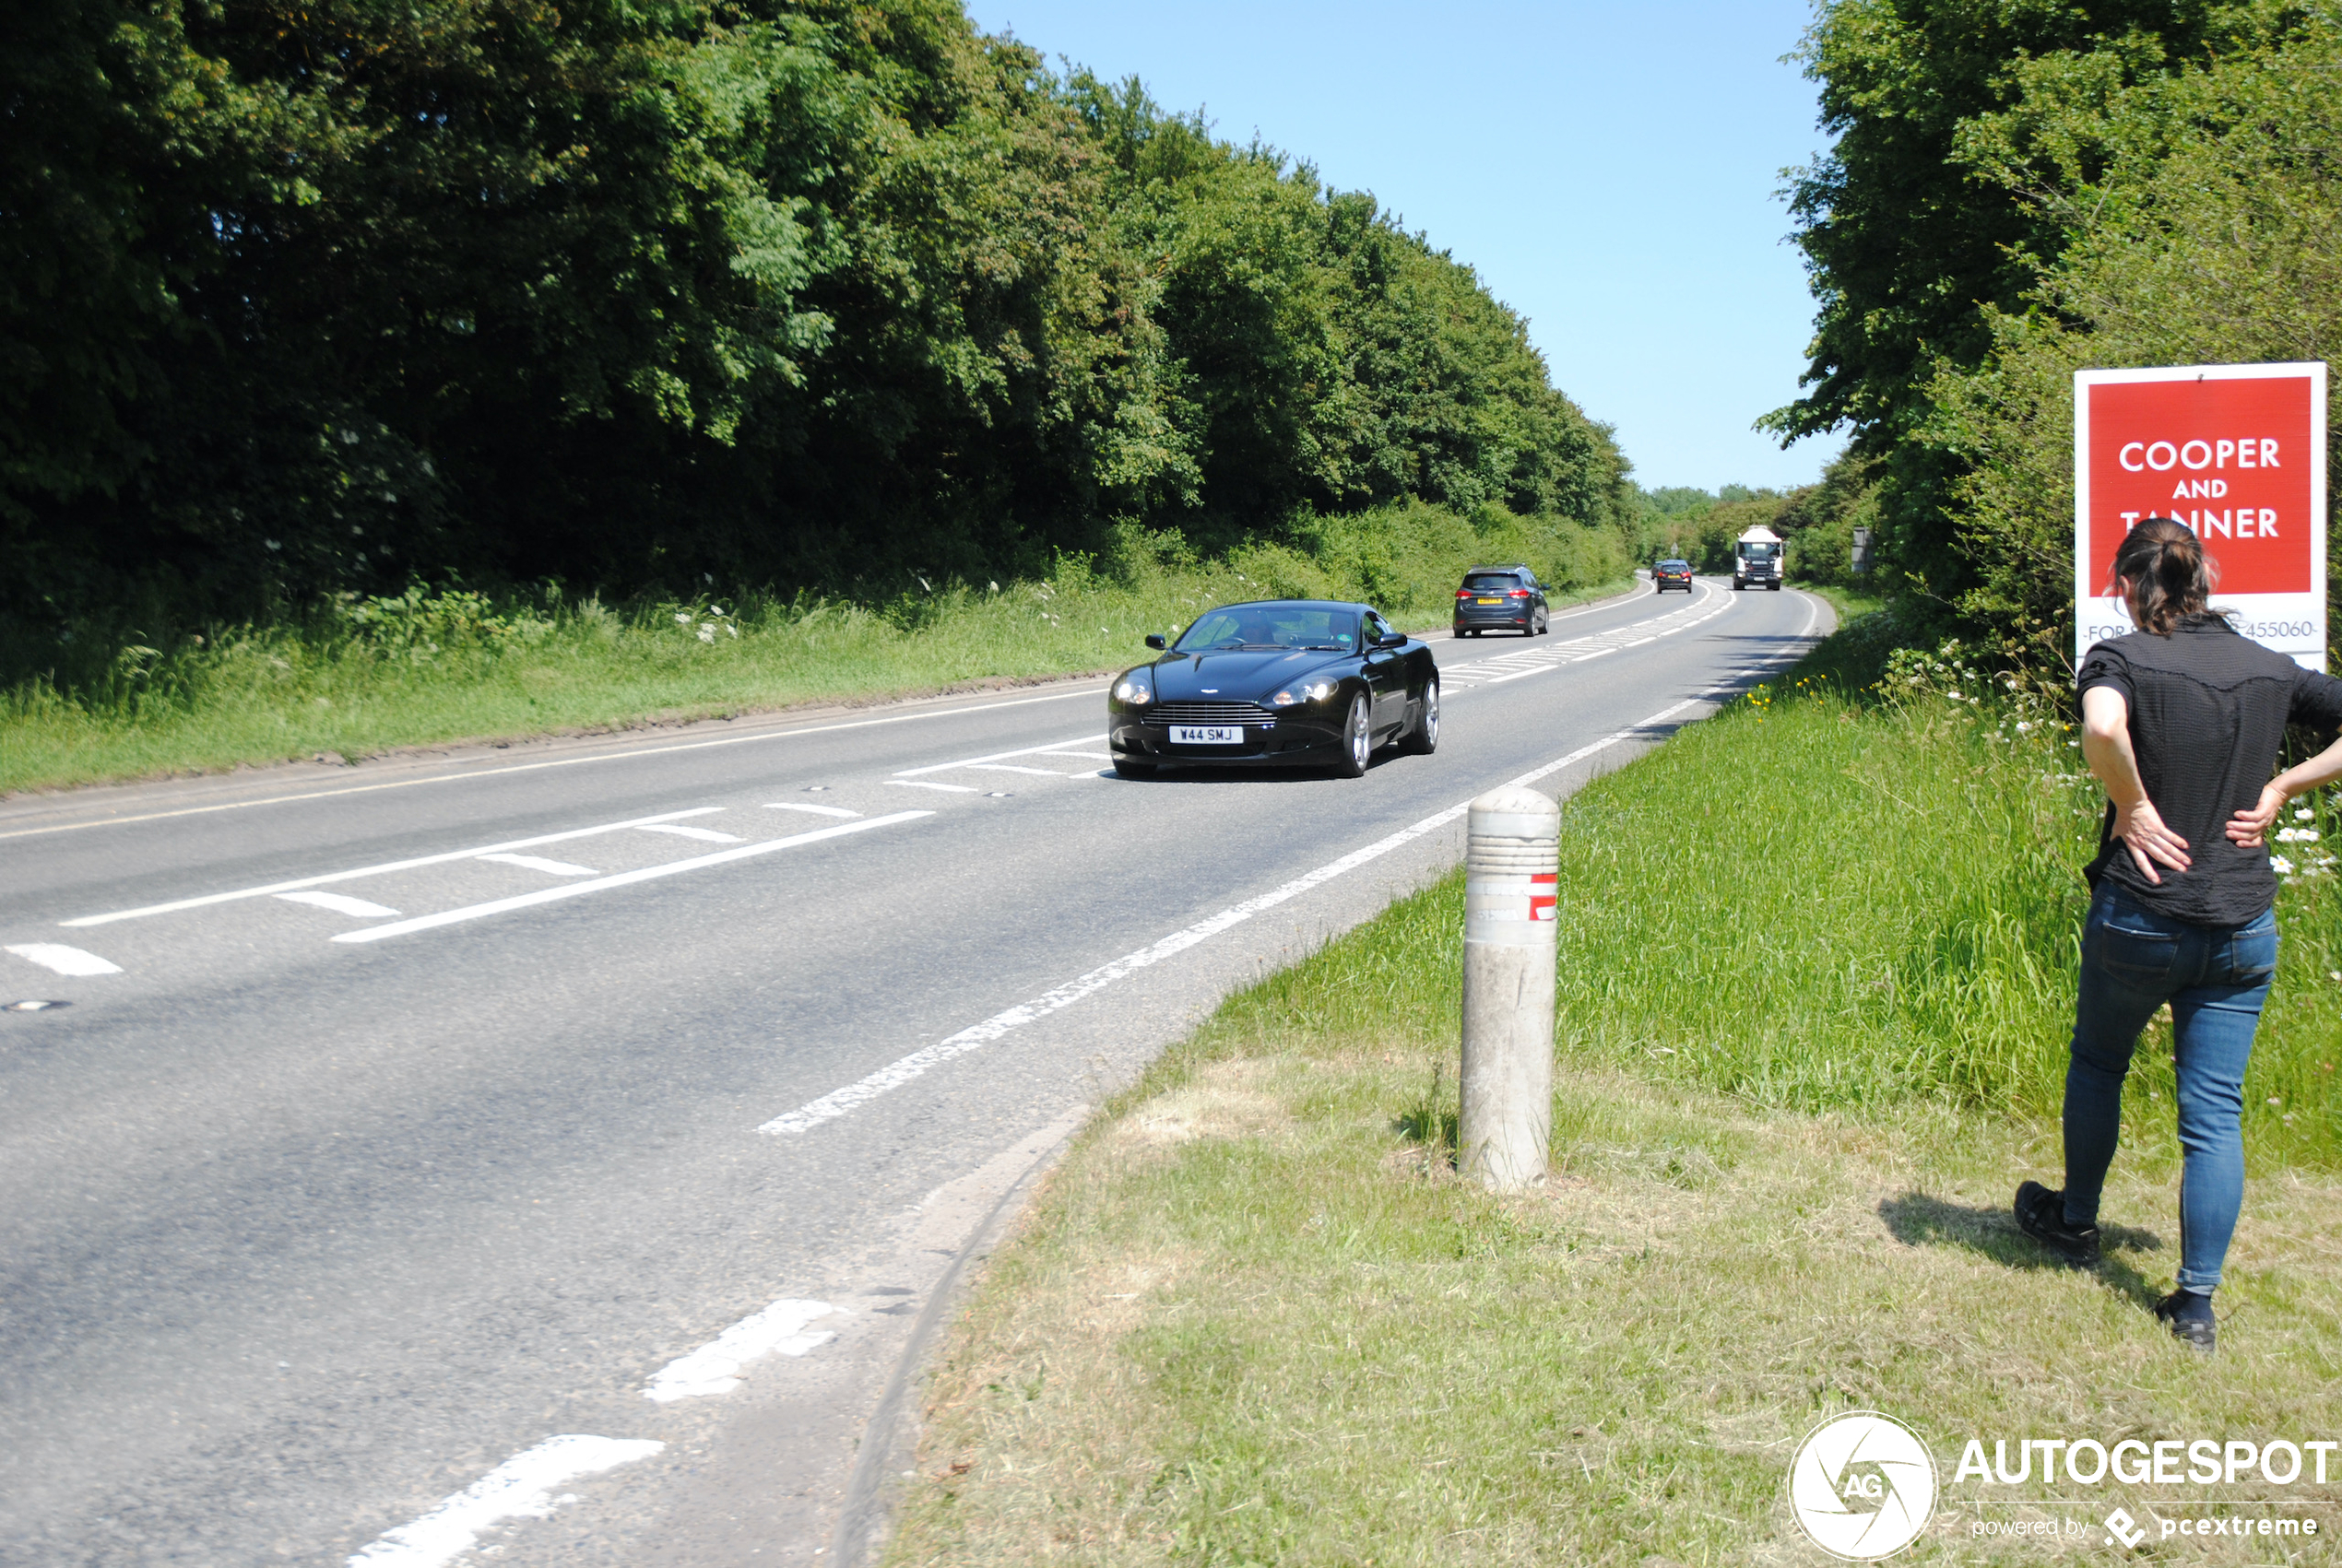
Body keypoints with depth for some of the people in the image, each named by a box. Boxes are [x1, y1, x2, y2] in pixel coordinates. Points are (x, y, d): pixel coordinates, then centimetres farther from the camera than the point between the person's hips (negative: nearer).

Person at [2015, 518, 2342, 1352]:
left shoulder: (2121, 658, -10)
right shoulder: (2272, 668, 5)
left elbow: (2102, 727, -32)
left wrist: (2132, 807, -16)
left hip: (2138, 916, -3)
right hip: (2244, 925, 3)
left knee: (2097, 1065, 22)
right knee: (2215, 1112, 6)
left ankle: (2075, 1222, 40)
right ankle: (2197, 1300, 8)